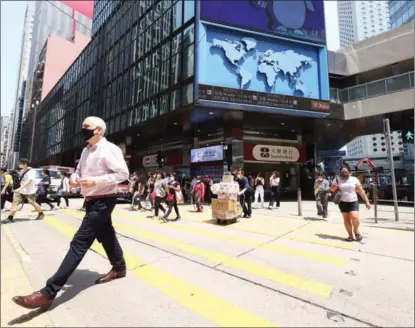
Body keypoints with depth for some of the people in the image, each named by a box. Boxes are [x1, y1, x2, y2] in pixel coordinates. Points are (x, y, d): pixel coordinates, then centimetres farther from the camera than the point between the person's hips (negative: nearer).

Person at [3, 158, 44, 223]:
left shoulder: (31, 171, -17)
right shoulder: (22, 170, 9)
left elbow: (29, 181, -28)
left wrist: (20, 188, -34)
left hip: (29, 191, -7)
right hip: (20, 190, 7)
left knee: (33, 203, 3)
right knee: (14, 202, -3)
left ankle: (41, 214, 23)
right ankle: (10, 218, 1)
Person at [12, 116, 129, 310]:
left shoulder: (109, 149, -16)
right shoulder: (86, 151, 12)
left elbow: (123, 173, -21)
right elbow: (79, 170, 22)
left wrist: (96, 181, -25)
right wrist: (75, 177, -2)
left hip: (103, 201, -9)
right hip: (92, 201, 10)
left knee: (79, 242, -9)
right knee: (106, 236, 20)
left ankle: (49, 293, -2)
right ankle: (119, 268, 39)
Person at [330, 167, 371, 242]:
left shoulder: (354, 179, 1)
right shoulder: (337, 179, 4)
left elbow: (361, 191, 2)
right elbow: (331, 189, 10)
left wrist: (367, 201, -2)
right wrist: (335, 187, -13)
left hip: (353, 202, -1)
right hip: (343, 202, 1)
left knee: (354, 217, -15)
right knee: (346, 219, 3)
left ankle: (356, 231, 14)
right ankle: (350, 235, 16)